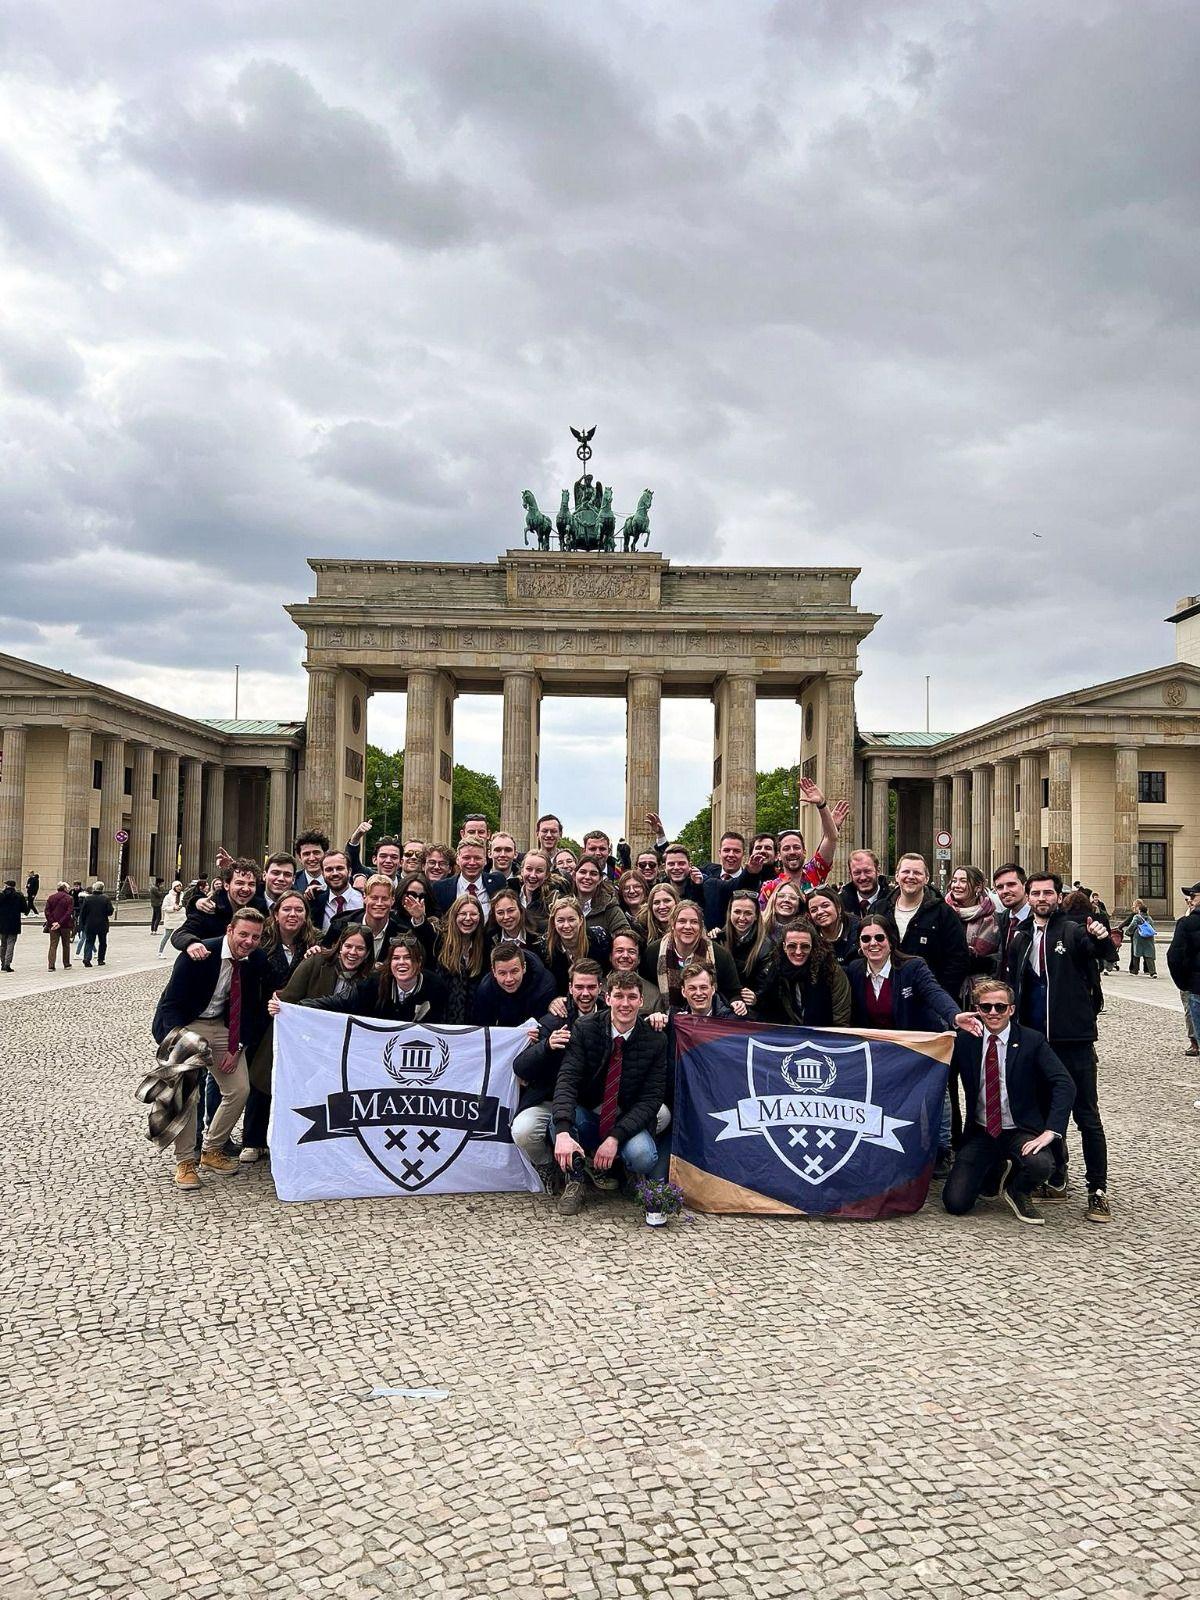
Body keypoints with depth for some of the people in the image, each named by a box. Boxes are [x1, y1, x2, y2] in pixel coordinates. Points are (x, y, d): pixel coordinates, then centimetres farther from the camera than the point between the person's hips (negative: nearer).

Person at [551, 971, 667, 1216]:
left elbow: (651, 1098, -11)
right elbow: (567, 1079, -21)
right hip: (586, 1116, -1)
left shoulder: (655, 1040, -9)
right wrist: (563, 1132, -39)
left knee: (643, 1156, -31)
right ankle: (574, 1181, -8)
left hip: (628, 1121, 1)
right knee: (559, 1115, -32)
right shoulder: (584, 1028, -11)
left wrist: (615, 1137, -24)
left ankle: (601, 1165, 6)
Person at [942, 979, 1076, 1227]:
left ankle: (1018, 1192, 3)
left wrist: (1050, 1131, -28)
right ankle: (996, 1173, 21)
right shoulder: (965, 1042, 1)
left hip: (1020, 1132, -2)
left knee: (1040, 1165, -36)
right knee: (955, 1203, -13)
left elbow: (1064, 1085, -17)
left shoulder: (1032, 1041, -7)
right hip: (980, 1133, 2)